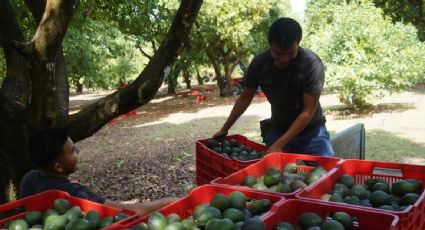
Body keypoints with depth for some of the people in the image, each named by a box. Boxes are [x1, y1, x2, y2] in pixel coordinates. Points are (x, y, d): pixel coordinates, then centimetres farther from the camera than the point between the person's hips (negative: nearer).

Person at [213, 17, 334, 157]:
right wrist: (224, 129, 8)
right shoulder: (259, 63, -12)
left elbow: (308, 112, -22)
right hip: (277, 129, 2)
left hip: (310, 131, -2)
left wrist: (279, 144, -27)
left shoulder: (312, 64, -23)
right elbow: (245, 99, 2)